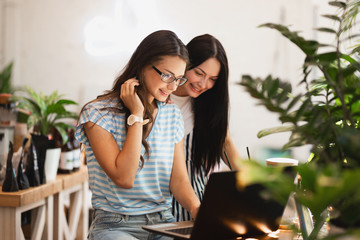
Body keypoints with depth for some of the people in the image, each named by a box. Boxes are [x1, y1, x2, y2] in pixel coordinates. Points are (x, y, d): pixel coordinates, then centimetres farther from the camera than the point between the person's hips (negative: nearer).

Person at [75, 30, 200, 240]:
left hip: (164, 223, 5)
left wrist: (196, 207, -15)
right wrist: (137, 115, -13)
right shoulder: (98, 113, -7)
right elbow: (123, 178, -16)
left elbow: (178, 178, 7)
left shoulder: (172, 114, 11)